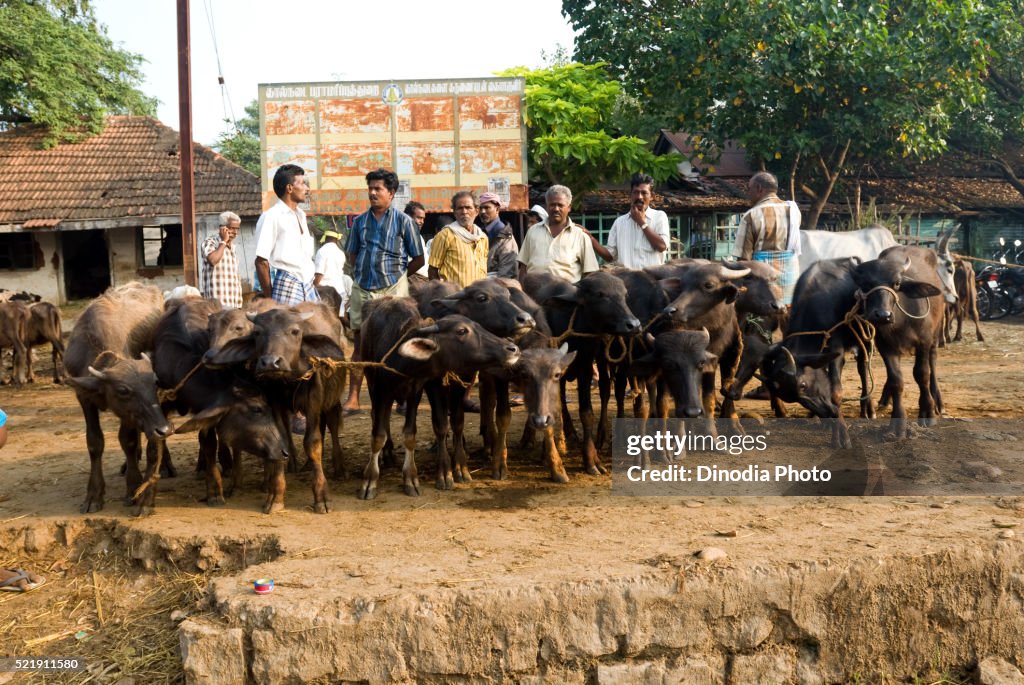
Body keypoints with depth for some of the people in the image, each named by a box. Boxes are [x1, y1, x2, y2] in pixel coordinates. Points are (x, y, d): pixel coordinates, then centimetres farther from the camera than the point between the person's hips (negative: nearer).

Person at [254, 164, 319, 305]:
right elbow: (261, 261, -8)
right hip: (286, 285, -8)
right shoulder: (271, 217, -6)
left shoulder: (300, 215, 18)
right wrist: (269, 298, -8)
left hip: (307, 284, 8)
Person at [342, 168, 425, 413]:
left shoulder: (403, 221, -1)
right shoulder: (360, 221, 10)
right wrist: (363, 274, 11)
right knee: (361, 344, 6)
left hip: (392, 290, -3)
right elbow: (352, 254, 20)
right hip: (361, 289, 3)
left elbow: (418, 259, 2)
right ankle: (353, 400, 8)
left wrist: (396, 275, 5)